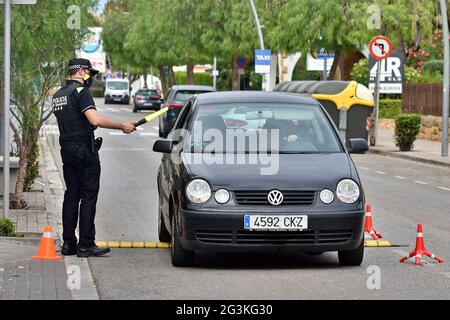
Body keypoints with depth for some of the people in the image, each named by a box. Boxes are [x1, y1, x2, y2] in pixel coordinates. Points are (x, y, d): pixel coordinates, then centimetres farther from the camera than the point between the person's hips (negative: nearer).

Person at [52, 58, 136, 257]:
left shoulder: (58, 95, 15)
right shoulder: (81, 91, -13)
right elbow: (95, 120, -24)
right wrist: (122, 126, -18)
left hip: (66, 150, 8)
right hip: (84, 150, -8)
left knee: (71, 195, 11)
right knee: (89, 196, -4)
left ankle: (68, 243, 11)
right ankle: (86, 245, -5)